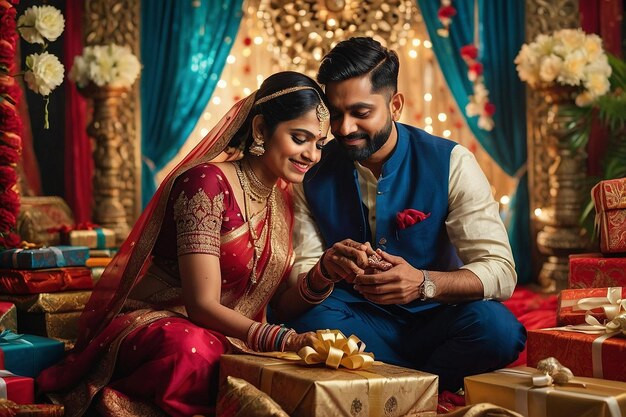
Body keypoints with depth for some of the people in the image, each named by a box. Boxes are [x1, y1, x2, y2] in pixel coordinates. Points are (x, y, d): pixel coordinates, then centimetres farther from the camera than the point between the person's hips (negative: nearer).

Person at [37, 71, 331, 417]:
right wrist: (286, 340, -31)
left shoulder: (281, 198, 11)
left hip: (226, 341, 7)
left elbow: (275, 303, 7)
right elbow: (202, 305, -19)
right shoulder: (207, 181, -13)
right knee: (192, 348, -42)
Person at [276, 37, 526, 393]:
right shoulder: (313, 175, -3)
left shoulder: (450, 163, -9)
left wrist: (423, 283, -35)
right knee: (312, 323, -32)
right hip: (357, 320, 1)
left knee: (497, 327, -32)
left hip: (433, 320, -1)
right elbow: (299, 280, -5)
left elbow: (500, 271, -15)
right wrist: (324, 272, -31)